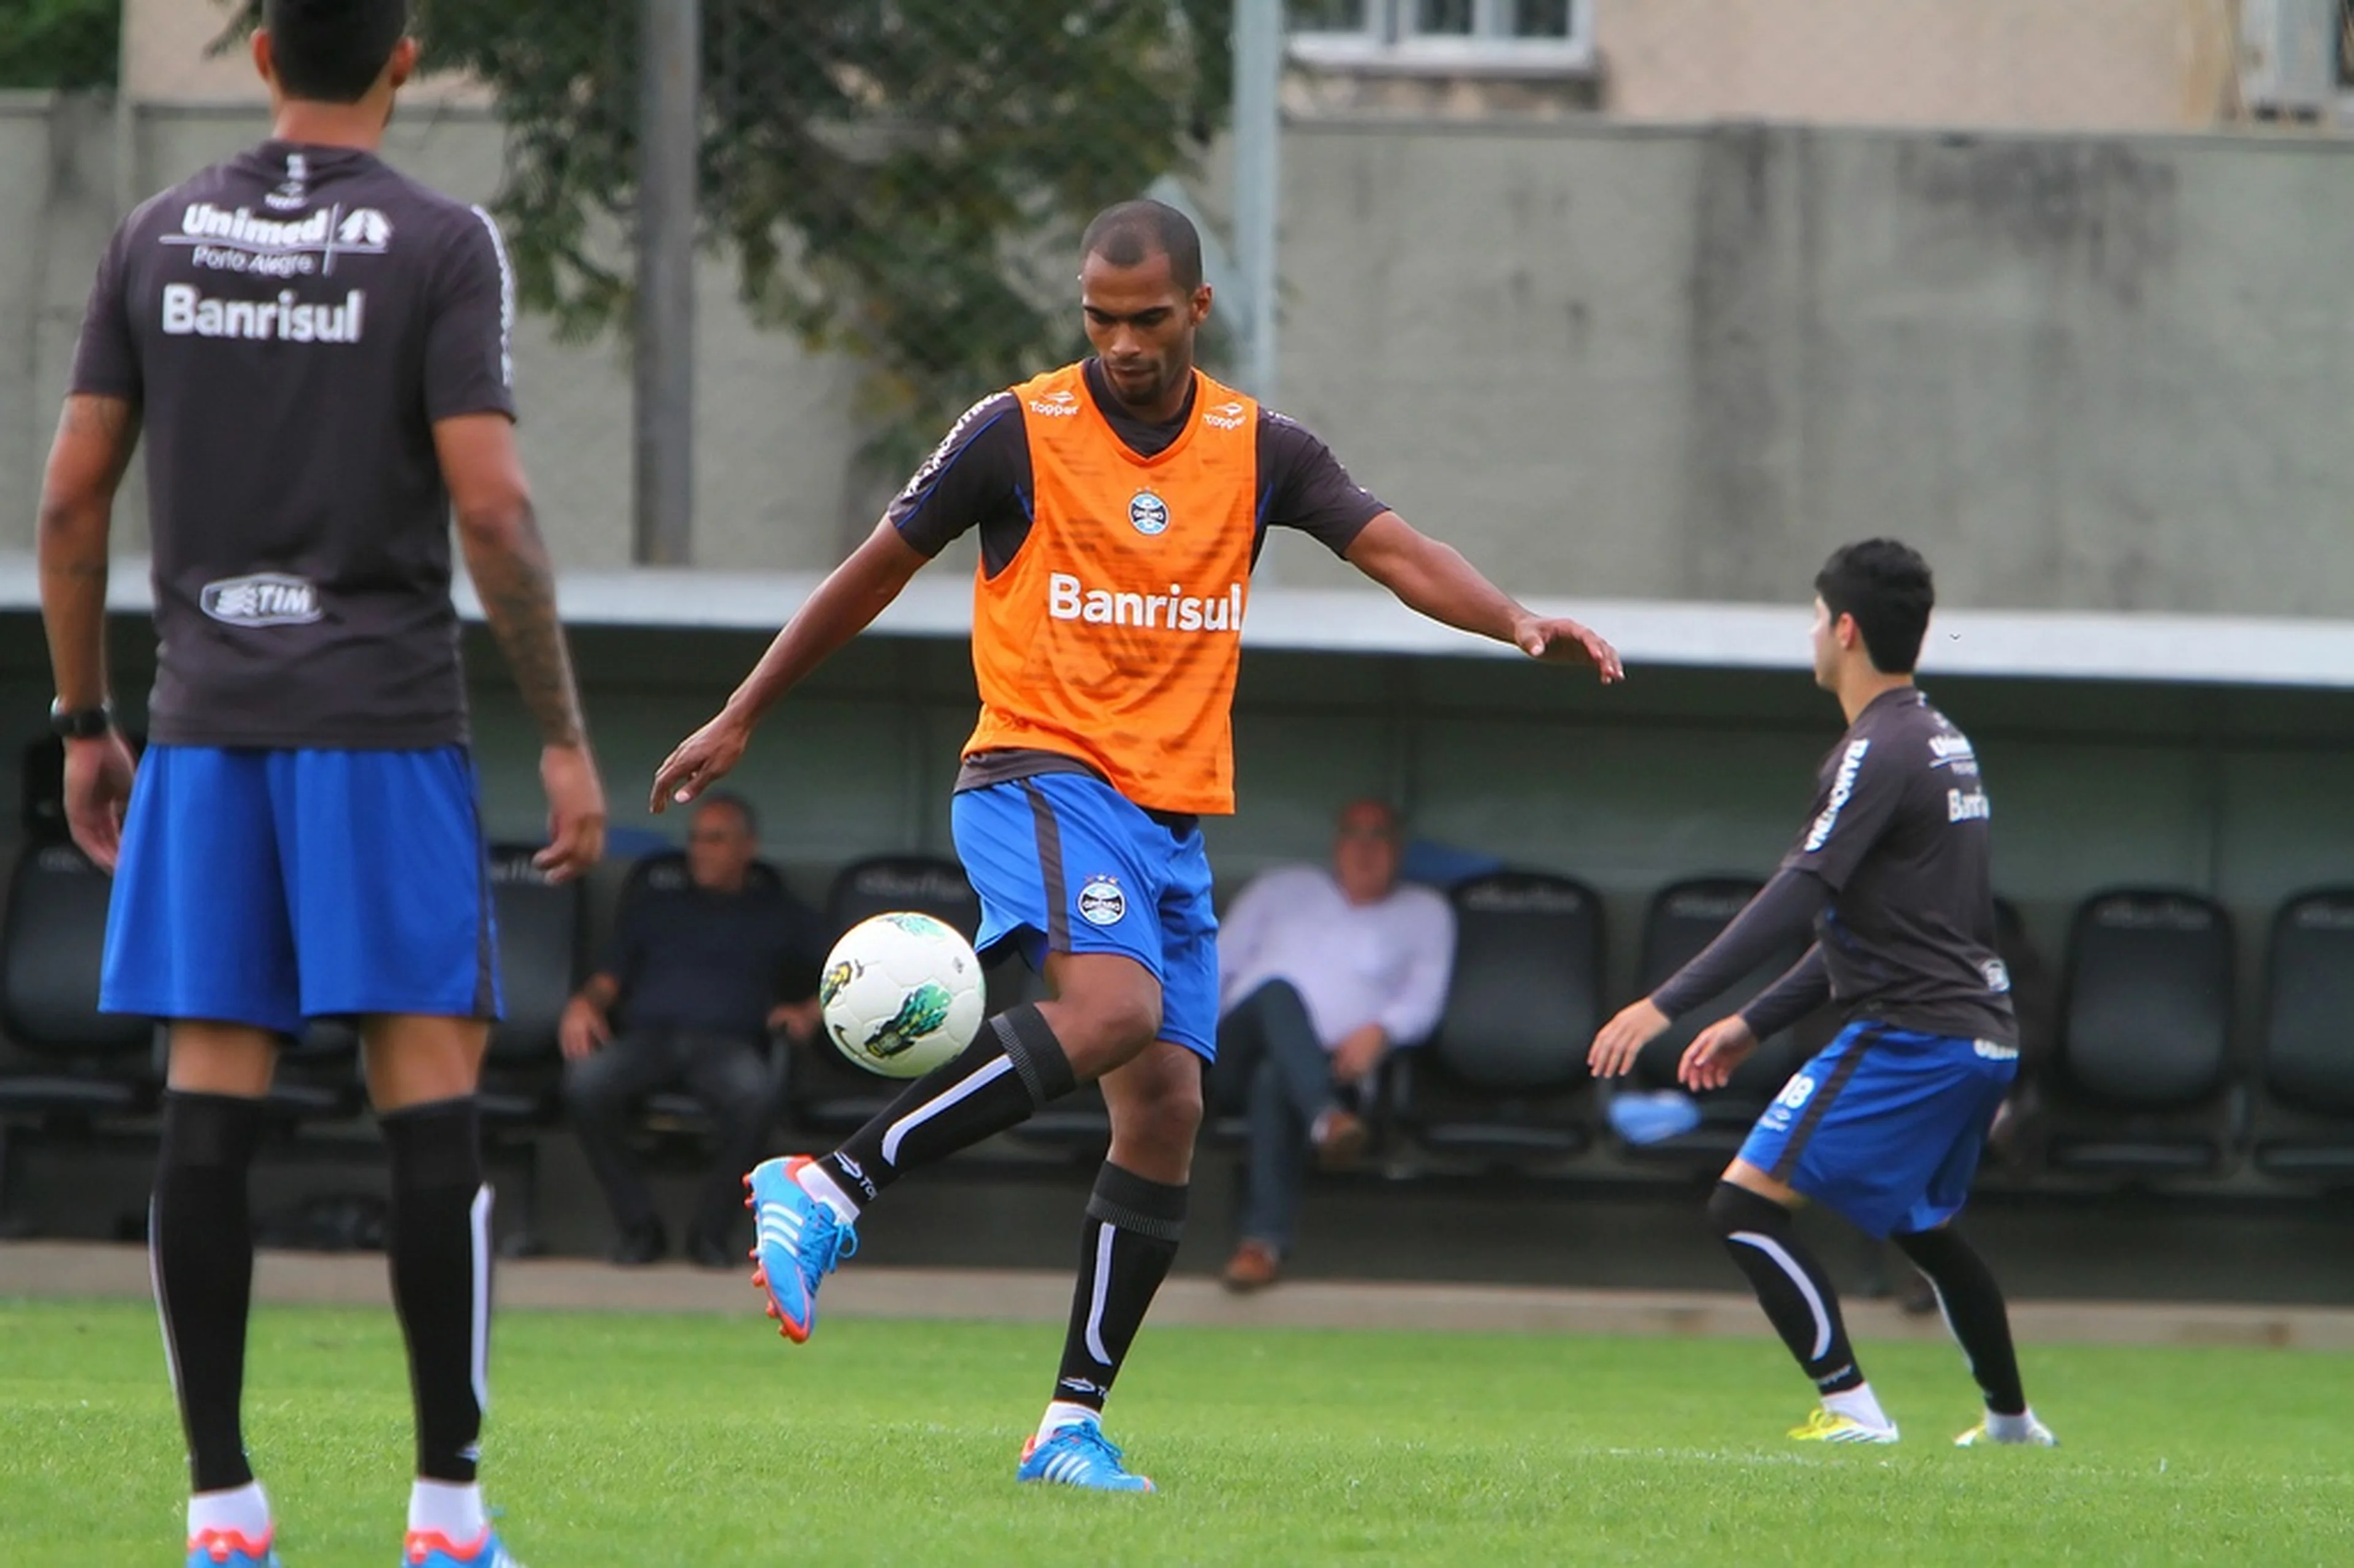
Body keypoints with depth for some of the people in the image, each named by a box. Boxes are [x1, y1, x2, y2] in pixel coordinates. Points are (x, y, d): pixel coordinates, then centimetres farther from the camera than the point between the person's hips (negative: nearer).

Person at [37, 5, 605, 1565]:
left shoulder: (158, 237, 9)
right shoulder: (443, 244, -4)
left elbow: (70, 499, 8)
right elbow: (490, 504, -12)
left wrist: (85, 723, 18)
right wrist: (567, 739, -6)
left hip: (207, 726, 4)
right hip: (387, 721, -4)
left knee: (210, 1108, 2)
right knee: (433, 1098, -2)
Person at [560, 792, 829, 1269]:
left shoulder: (781, 916, 27)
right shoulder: (654, 908, 33)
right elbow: (609, 980, 22)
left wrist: (810, 1012, -4)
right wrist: (584, 1004, -1)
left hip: (727, 1041, -2)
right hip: (648, 1034, 2)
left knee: (755, 1093, -41)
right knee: (585, 1082, -35)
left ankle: (711, 1229, -22)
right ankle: (638, 1225, -20)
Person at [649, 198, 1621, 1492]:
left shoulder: (1257, 450, 9)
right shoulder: (1018, 433, -2)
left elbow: (1394, 550, -2)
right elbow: (876, 571, 6)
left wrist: (1517, 624, -21)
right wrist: (740, 719, 11)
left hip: (1177, 815, 5)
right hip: (1041, 774, -5)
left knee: (1166, 1105, -3)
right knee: (1114, 1002, -31)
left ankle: (1076, 1423, 1)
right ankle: (828, 1192, -31)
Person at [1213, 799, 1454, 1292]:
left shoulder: (1425, 913, 23)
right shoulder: (1285, 890, 29)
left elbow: (1424, 999, 8)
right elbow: (1218, 962, 21)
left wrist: (1378, 1032, -13)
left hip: (1332, 1062, -2)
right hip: (1242, 1043, 2)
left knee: (1275, 1080, -41)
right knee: (1277, 991, -36)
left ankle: (1265, 1242, -52)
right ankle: (1326, 1118, -63)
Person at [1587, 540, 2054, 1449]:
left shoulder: (1877, 751, -13)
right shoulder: (1942, 742, 17)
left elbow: (1799, 895, -22)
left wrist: (1668, 1005, -24)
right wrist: (1756, 1024, 24)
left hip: (1911, 1035, -10)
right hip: (1980, 1034, 10)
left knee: (1747, 1203, -11)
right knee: (1923, 1226, 30)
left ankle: (1851, 1409, -16)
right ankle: (2011, 1419, 39)